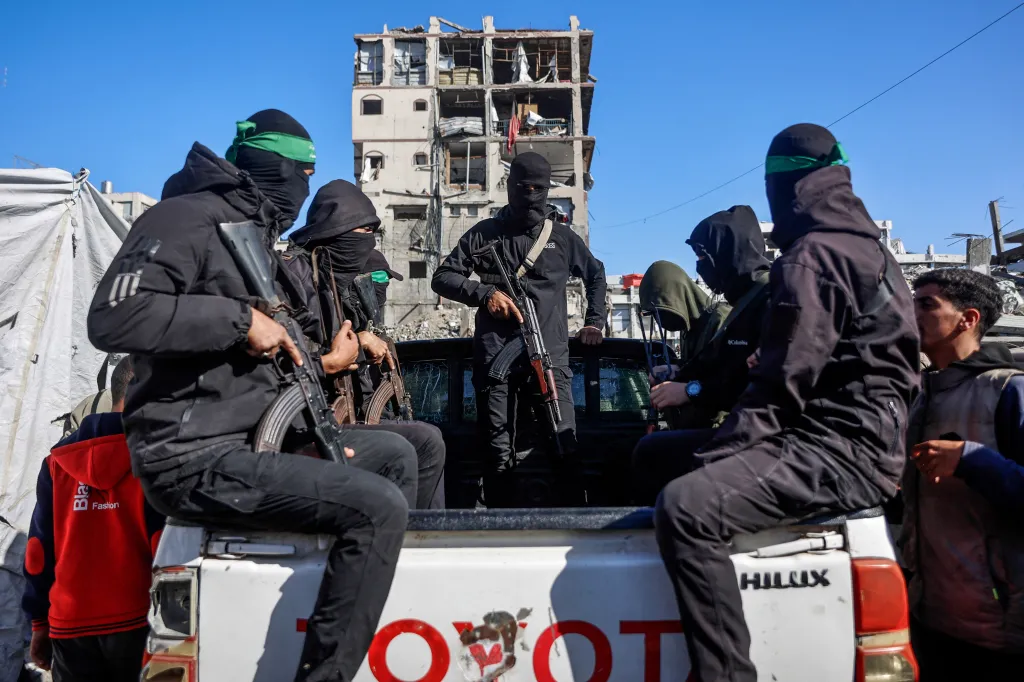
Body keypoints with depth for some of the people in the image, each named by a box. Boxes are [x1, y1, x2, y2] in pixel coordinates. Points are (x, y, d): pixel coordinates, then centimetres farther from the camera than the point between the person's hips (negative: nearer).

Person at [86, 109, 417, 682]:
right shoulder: (188, 218, -10)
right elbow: (113, 317, -25)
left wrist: (319, 364, 15)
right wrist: (239, 318, -21)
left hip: (256, 432, 10)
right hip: (196, 456, -10)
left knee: (396, 454, 14)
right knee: (379, 507, -23)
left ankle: (385, 597, 25)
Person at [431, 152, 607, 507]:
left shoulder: (562, 237, 15)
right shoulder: (485, 233, 11)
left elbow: (596, 274, 31)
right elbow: (442, 278, 8)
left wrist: (594, 321, 21)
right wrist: (484, 293, -8)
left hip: (550, 355, 1)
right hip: (496, 356, -1)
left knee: (565, 447, -8)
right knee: (498, 455, -1)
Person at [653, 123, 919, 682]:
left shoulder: (813, 255, -12)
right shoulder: (863, 246, 21)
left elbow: (785, 380, -20)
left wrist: (716, 453, -14)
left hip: (841, 449, -11)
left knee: (684, 508, -31)